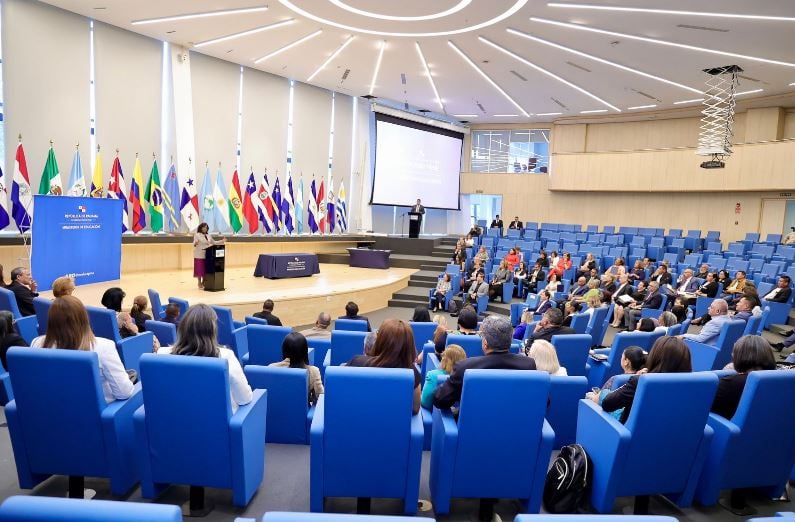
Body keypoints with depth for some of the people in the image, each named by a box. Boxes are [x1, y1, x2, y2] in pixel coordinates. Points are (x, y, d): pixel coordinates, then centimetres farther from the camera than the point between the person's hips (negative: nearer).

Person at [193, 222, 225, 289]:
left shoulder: (208, 236, 15)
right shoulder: (197, 235, -3)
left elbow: (214, 242, 23)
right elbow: (194, 244, -11)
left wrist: (222, 241, 15)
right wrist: (195, 244, -34)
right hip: (199, 255, -6)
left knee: (206, 269, 6)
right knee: (199, 269, -3)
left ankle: (203, 282, 16)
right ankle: (199, 283, 3)